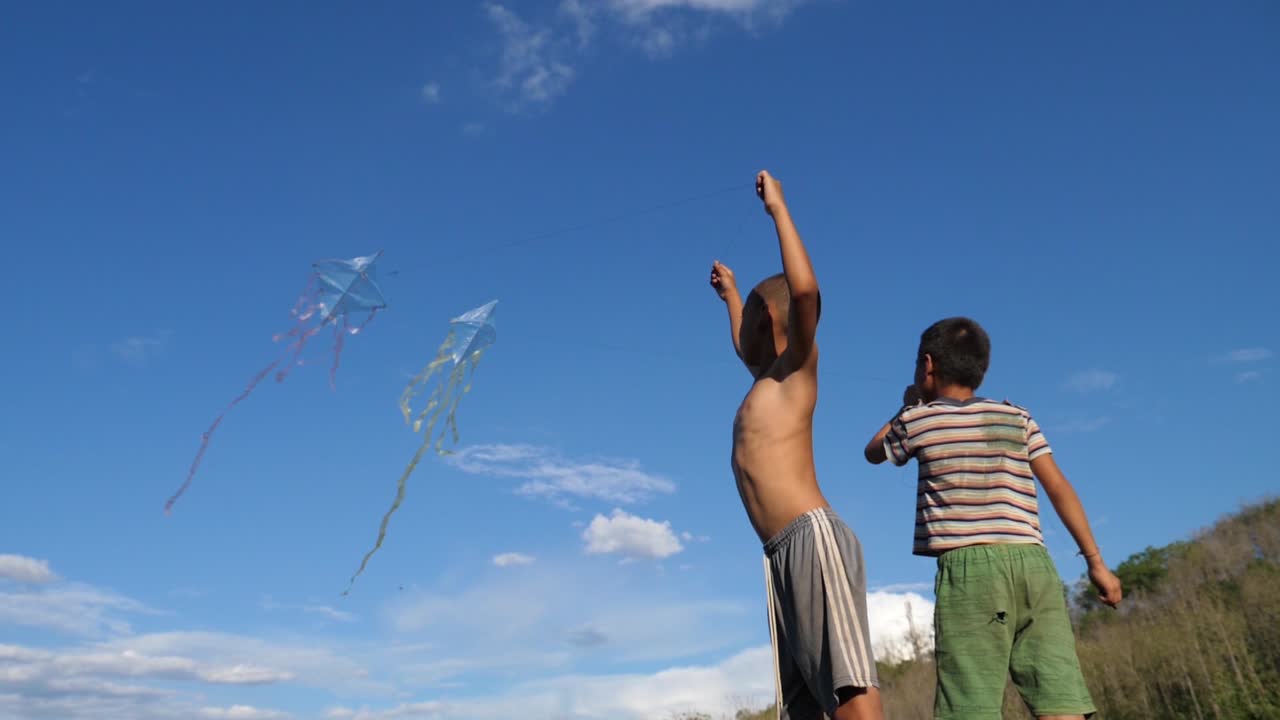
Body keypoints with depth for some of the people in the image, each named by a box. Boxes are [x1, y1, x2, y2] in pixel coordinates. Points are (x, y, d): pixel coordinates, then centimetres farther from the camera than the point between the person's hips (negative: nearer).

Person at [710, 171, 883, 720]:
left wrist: (777, 207, -5)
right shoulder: (766, 379, 25)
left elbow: (804, 289, -15)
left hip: (813, 537, -8)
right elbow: (744, 347, 50)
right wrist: (730, 296, 62)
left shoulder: (796, 368, 4)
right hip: (781, 553, 9)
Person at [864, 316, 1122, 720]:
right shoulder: (1018, 418, 17)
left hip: (969, 566, -4)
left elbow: (874, 453, 29)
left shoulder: (919, 420, 10)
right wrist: (1095, 562, 14)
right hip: (1032, 562, 4)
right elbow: (1059, 488, 12)